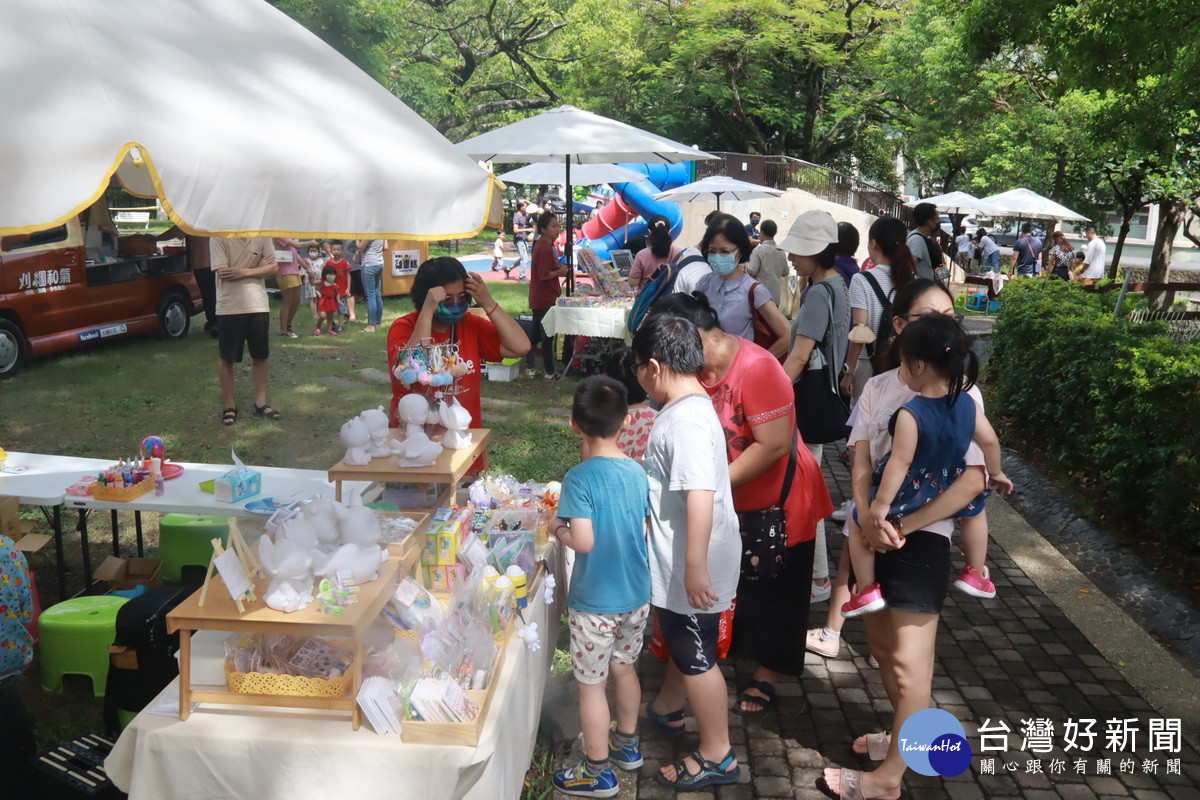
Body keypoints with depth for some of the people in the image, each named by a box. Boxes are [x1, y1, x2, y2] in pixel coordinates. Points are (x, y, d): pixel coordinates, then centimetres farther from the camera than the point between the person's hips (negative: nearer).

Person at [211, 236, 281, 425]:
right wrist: (258, 268, -9)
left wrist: (244, 272, -16)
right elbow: (223, 273, -14)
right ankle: (229, 405, 18)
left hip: (258, 305, 3)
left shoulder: (262, 235, 1)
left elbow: (272, 267, -2)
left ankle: (261, 402, 21)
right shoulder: (219, 237, -9)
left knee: (260, 356, 9)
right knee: (226, 357, 6)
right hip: (229, 306, -3)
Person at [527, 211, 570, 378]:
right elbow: (543, 275, -24)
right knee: (547, 335, -2)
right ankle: (549, 372, 6)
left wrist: (558, 268, 9)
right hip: (545, 300, -10)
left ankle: (530, 367, 24)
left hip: (538, 299, 10)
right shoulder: (545, 248, -20)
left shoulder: (541, 245, 13)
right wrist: (560, 272, -10)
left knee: (536, 333, 16)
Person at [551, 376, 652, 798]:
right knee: (624, 668, 25)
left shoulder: (580, 478, -21)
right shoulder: (638, 471, -3)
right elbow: (645, 530, 3)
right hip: (637, 595, 6)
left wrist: (559, 530, -7)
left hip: (595, 602, -6)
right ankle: (627, 743, 43)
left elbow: (583, 541, -26)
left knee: (590, 684, 9)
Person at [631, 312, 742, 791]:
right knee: (680, 640, 27)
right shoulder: (688, 407, 6)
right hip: (676, 561, 10)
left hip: (693, 569, -10)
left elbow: (700, 496, -32)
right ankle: (666, 710, 49)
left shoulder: (686, 420, -27)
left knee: (696, 657, 5)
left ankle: (717, 756, 21)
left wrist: (695, 568, -29)